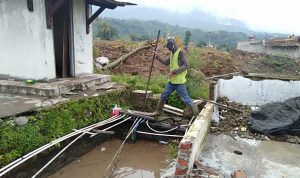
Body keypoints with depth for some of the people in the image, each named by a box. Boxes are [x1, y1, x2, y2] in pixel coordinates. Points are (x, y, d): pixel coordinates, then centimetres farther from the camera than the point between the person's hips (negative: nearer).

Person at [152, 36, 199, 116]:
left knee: (185, 99, -2)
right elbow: (166, 62, 26)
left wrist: (174, 71, -24)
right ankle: (158, 111, 31)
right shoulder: (172, 53, 12)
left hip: (179, 82, -8)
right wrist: (158, 56, 20)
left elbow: (186, 65, -21)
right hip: (171, 81, 8)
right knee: (163, 96, 15)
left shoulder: (180, 52, -14)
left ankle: (196, 112, 13)